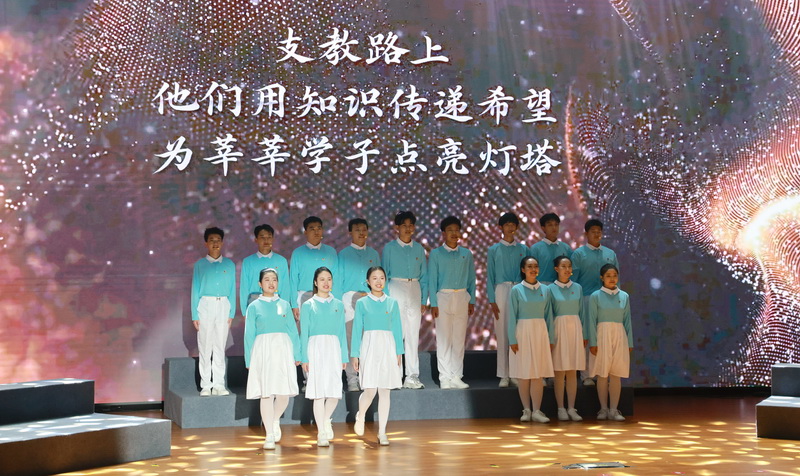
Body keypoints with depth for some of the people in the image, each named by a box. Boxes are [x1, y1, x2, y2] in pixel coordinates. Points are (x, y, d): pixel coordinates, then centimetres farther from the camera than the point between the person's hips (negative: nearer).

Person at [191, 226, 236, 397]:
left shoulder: (229, 265, 9)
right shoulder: (200, 264, 6)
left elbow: (232, 289, 8)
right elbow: (195, 290, 4)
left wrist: (232, 313, 2)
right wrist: (195, 314, -2)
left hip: (223, 306, 1)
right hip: (205, 305, -1)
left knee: (220, 347, 2)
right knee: (205, 347, -1)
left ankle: (219, 384, 5)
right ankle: (206, 385, 3)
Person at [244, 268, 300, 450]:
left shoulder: (285, 305, 10)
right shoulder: (254, 307, 5)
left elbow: (293, 331, 11)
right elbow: (249, 335, 5)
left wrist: (296, 355, 5)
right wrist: (249, 360, 0)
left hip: (283, 349, 2)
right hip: (263, 350, -2)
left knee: (284, 392, -2)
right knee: (266, 393, -4)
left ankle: (275, 421, 27)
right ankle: (269, 435, 6)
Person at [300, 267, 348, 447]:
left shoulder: (338, 305, 11)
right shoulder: (308, 305, 3)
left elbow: (342, 332, 11)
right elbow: (304, 333, 2)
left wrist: (344, 356, 7)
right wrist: (304, 358, -5)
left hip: (334, 349, 3)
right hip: (316, 348, -3)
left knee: (335, 391, -1)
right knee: (319, 391, -3)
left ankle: (326, 420, 27)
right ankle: (321, 433, 6)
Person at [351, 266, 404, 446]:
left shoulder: (392, 302, 8)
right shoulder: (362, 303, 3)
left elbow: (397, 328, 9)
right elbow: (357, 329, 4)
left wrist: (399, 352, 3)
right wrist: (355, 354, 0)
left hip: (387, 347, 2)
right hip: (369, 346, -2)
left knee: (385, 390, 3)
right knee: (370, 390, -9)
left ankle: (382, 432, 11)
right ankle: (360, 416, 23)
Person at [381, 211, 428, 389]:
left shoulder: (418, 248, 10)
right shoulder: (389, 248, 3)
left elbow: (424, 276, 12)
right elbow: (384, 275, 3)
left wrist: (424, 299, 7)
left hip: (415, 291, 3)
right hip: (396, 289, -3)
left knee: (413, 335, 2)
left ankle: (412, 376, 6)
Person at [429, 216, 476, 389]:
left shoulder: (466, 254, 9)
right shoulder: (436, 254, 1)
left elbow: (471, 279, 11)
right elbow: (432, 280, -1)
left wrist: (471, 301, 6)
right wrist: (433, 304, -6)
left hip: (462, 298, 3)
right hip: (443, 297, -2)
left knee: (459, 339, 4)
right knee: (444, 339, -1)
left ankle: (456, 377, 10)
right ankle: (445, 378, 4)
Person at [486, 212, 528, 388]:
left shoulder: (523, 249, 10)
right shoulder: (494, 250, 8)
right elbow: (490, 276, 6)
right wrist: (492, 300, -1)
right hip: (501, 290, -1)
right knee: (502, 333, -1)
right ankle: (504, 375, 5)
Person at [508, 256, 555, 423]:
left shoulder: (545, 290, 6)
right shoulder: (516, 290, -2)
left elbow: (548, 315, 9)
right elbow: (512, 316, -3)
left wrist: (551, 338, 7)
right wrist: (512, 340, -8)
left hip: (540, 332, 2)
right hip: (523, 332, -2)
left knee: (538, 373, 1)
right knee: (523, 373, 1)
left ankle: (536, 411, 5)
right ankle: (526, 410, 11)